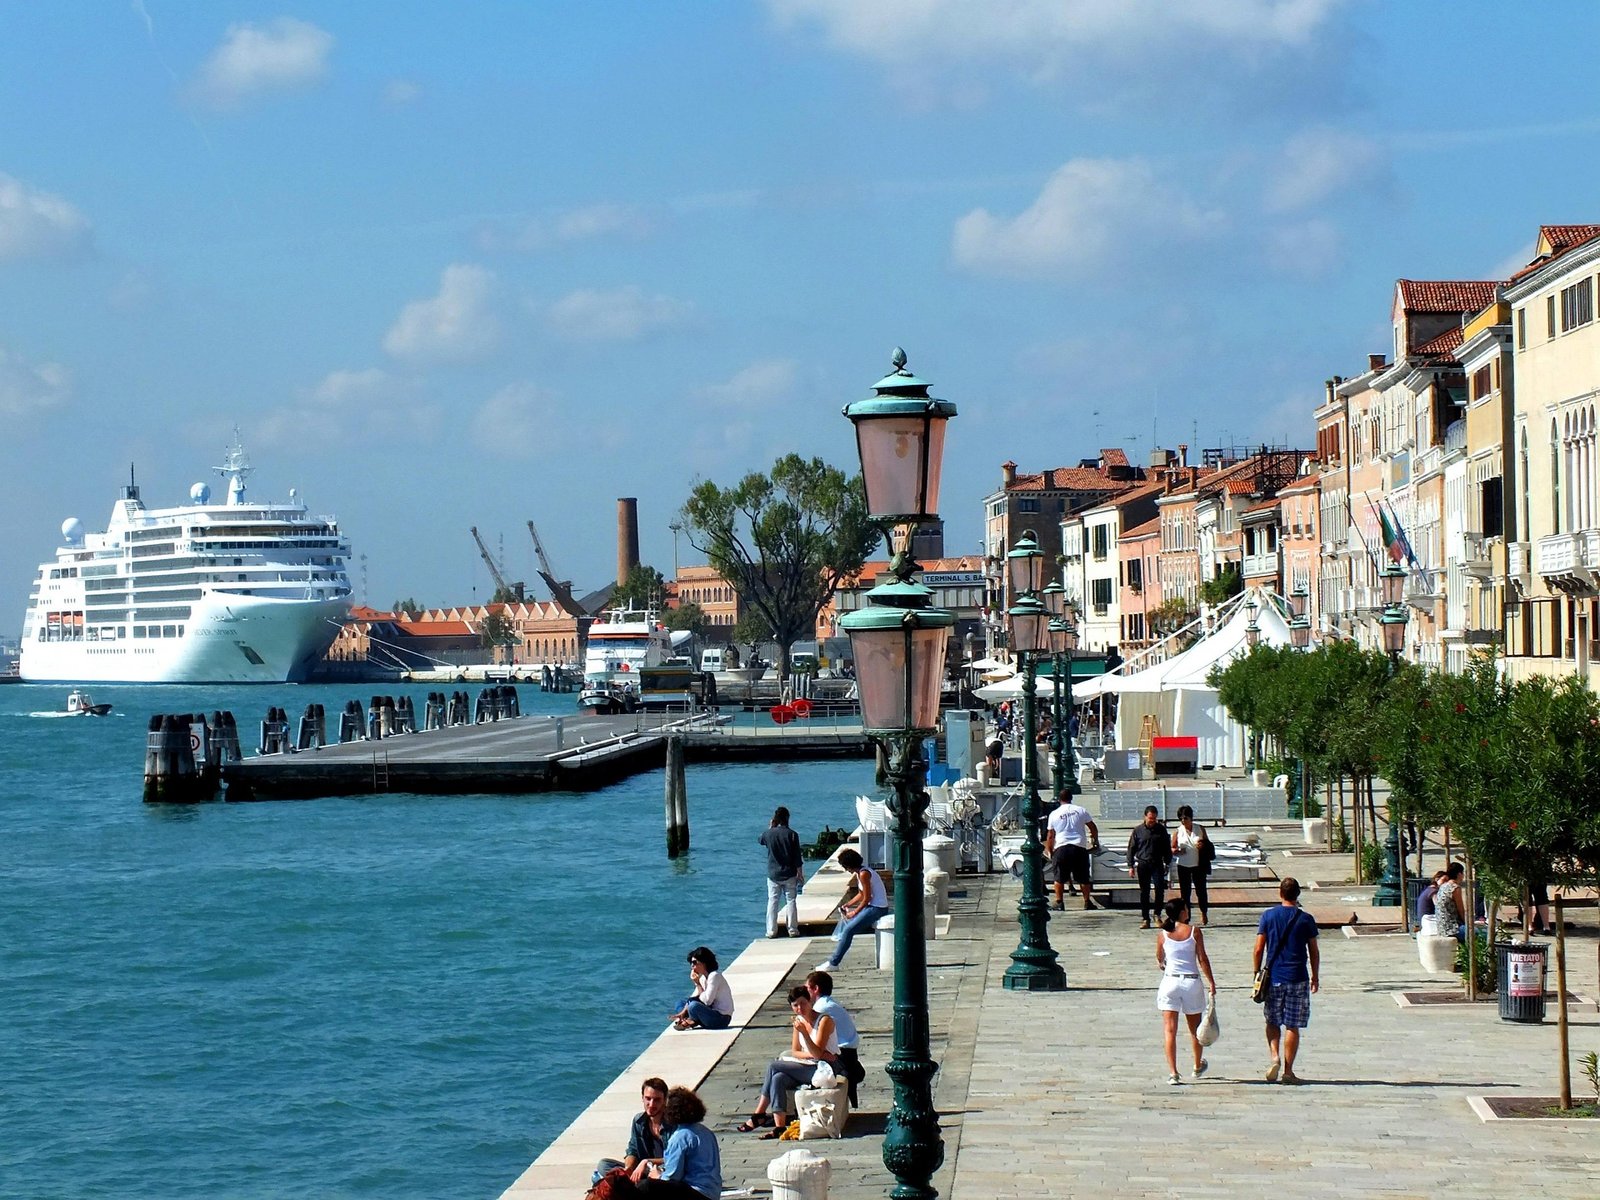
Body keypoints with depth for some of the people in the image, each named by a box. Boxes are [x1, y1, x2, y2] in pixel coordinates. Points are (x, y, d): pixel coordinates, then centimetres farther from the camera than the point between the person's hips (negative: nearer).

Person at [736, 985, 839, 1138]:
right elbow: (795, 1052, 8)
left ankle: (759, 1115, -13)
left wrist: (804, 1033, -30)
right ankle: (780, 1126, -23)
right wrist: (812, 1054, -11)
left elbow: (818, 1054, -20)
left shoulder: (824, 1020, -13)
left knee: (773, 1066, -20)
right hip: (808, 1068, 7)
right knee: (778, 1079, -22)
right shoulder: (799, 1021, 8)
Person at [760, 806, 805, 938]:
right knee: (791, 901, 7)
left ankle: (771, 930, 7)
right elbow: (797, 857, -8)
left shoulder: (769, 833, -7)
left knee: (772, 902, 8)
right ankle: (793, 930, 7)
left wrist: (770, 827, 19)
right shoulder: (792, 835, -11)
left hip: (773, 874, 1)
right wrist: (800, 873, 1)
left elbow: (762, 840, 19)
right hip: (789, 875, -1)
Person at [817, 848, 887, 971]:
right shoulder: (859, 872, 12)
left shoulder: (863, 874, -18)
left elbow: (867, 898, -18)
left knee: (848, 930, -17)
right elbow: (861, 895, 19)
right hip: (872, 907, 11)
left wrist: (855, 912, -10)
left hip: (877, 909, -11)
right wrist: (847, 904, 8)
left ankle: (833, 963, -17)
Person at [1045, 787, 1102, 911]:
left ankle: (1059, 902, 6)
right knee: (1083, 877, 11)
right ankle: (1087, 901, 14)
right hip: (1080, 847, 1)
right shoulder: (1081, 810, 6)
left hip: (1061, 848, 0)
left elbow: (1050, 836, 10)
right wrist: (1095, 840, 28)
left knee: (1059, 877, 8)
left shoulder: (1054, 814, 6)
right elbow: (1093, 828, 11)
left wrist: (1049, 850, 22)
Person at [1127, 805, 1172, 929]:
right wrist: (1130, 865, 1)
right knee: (1144, 892, 3)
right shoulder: (1138, 830, 3)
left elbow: (1167, 848, 13)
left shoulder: (1161, 830, 6)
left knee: (1160, 889, -11)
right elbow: (1131, 849, 6)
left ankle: (1157, 914, 7)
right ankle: (1145, 919, 8)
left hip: (1157, 864, 0)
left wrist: (1167, 863, 7)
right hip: (1143, 864, 0)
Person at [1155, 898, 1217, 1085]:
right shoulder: (1194, 932, -3)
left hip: (1170, 981, 0)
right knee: (1194, 1028, 18)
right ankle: (1198, 1067, 36)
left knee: (1170, 1030, -2)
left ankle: (1172, 1073, -11)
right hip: (1192, 982, 0)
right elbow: (1202, 959, -5)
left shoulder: (1162, 934, 1)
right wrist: (1211, 983, 3)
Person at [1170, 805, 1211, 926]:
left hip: (1198, 865, 0)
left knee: (1201, 890, 7)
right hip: (1183, 866, 0)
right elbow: (1172, 849, 3)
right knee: (1184, 892, 1)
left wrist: (1204, 845, -12)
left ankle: (1203, 913, 28)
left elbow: (1208, 845, 11)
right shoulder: (1177, 832, 1)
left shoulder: (1200, 829, 2)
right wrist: (1177, 851, -20)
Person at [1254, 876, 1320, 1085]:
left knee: (1273, 1022, 16)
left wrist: (1256, 974, 9)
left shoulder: (1268, 916, -2)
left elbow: (1259, 949, -2)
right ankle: (1288, 1070, 4)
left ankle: (1275, 1057, -5)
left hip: (1274, 977, 1)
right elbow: (1314, 952, 3)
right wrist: (1315, 976, 16)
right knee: (1292, 1026, 4)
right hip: (1298, 979, -1)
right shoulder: (1306, 919, -2)